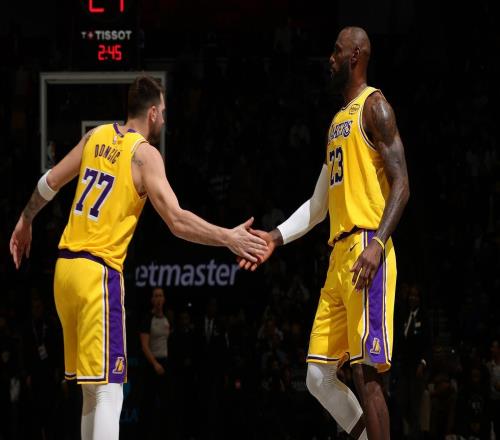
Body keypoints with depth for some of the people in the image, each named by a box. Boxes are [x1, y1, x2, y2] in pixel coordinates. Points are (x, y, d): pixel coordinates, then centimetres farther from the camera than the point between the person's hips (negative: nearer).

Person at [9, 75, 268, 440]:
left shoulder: (97, 136, 12)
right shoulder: (145, 154, -7)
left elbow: (49, 183, 19)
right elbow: (177, 220, -16)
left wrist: (26, 221, 35)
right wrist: (228, 238, -14)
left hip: (66, 267, 7)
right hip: (99, 272, -7)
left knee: (92, 389, 15)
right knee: (108, 391, -12)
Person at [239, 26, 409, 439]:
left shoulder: (373, 106, -4)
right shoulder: (338, 120, 24)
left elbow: (401, 184, -13)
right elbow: (319, 203, 28)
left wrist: (378, 243, -25)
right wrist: (276, 238, 18)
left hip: (366, 253, -10)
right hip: (339, 257, 10)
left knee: (367, 372, -13)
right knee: (319, 376, 6)